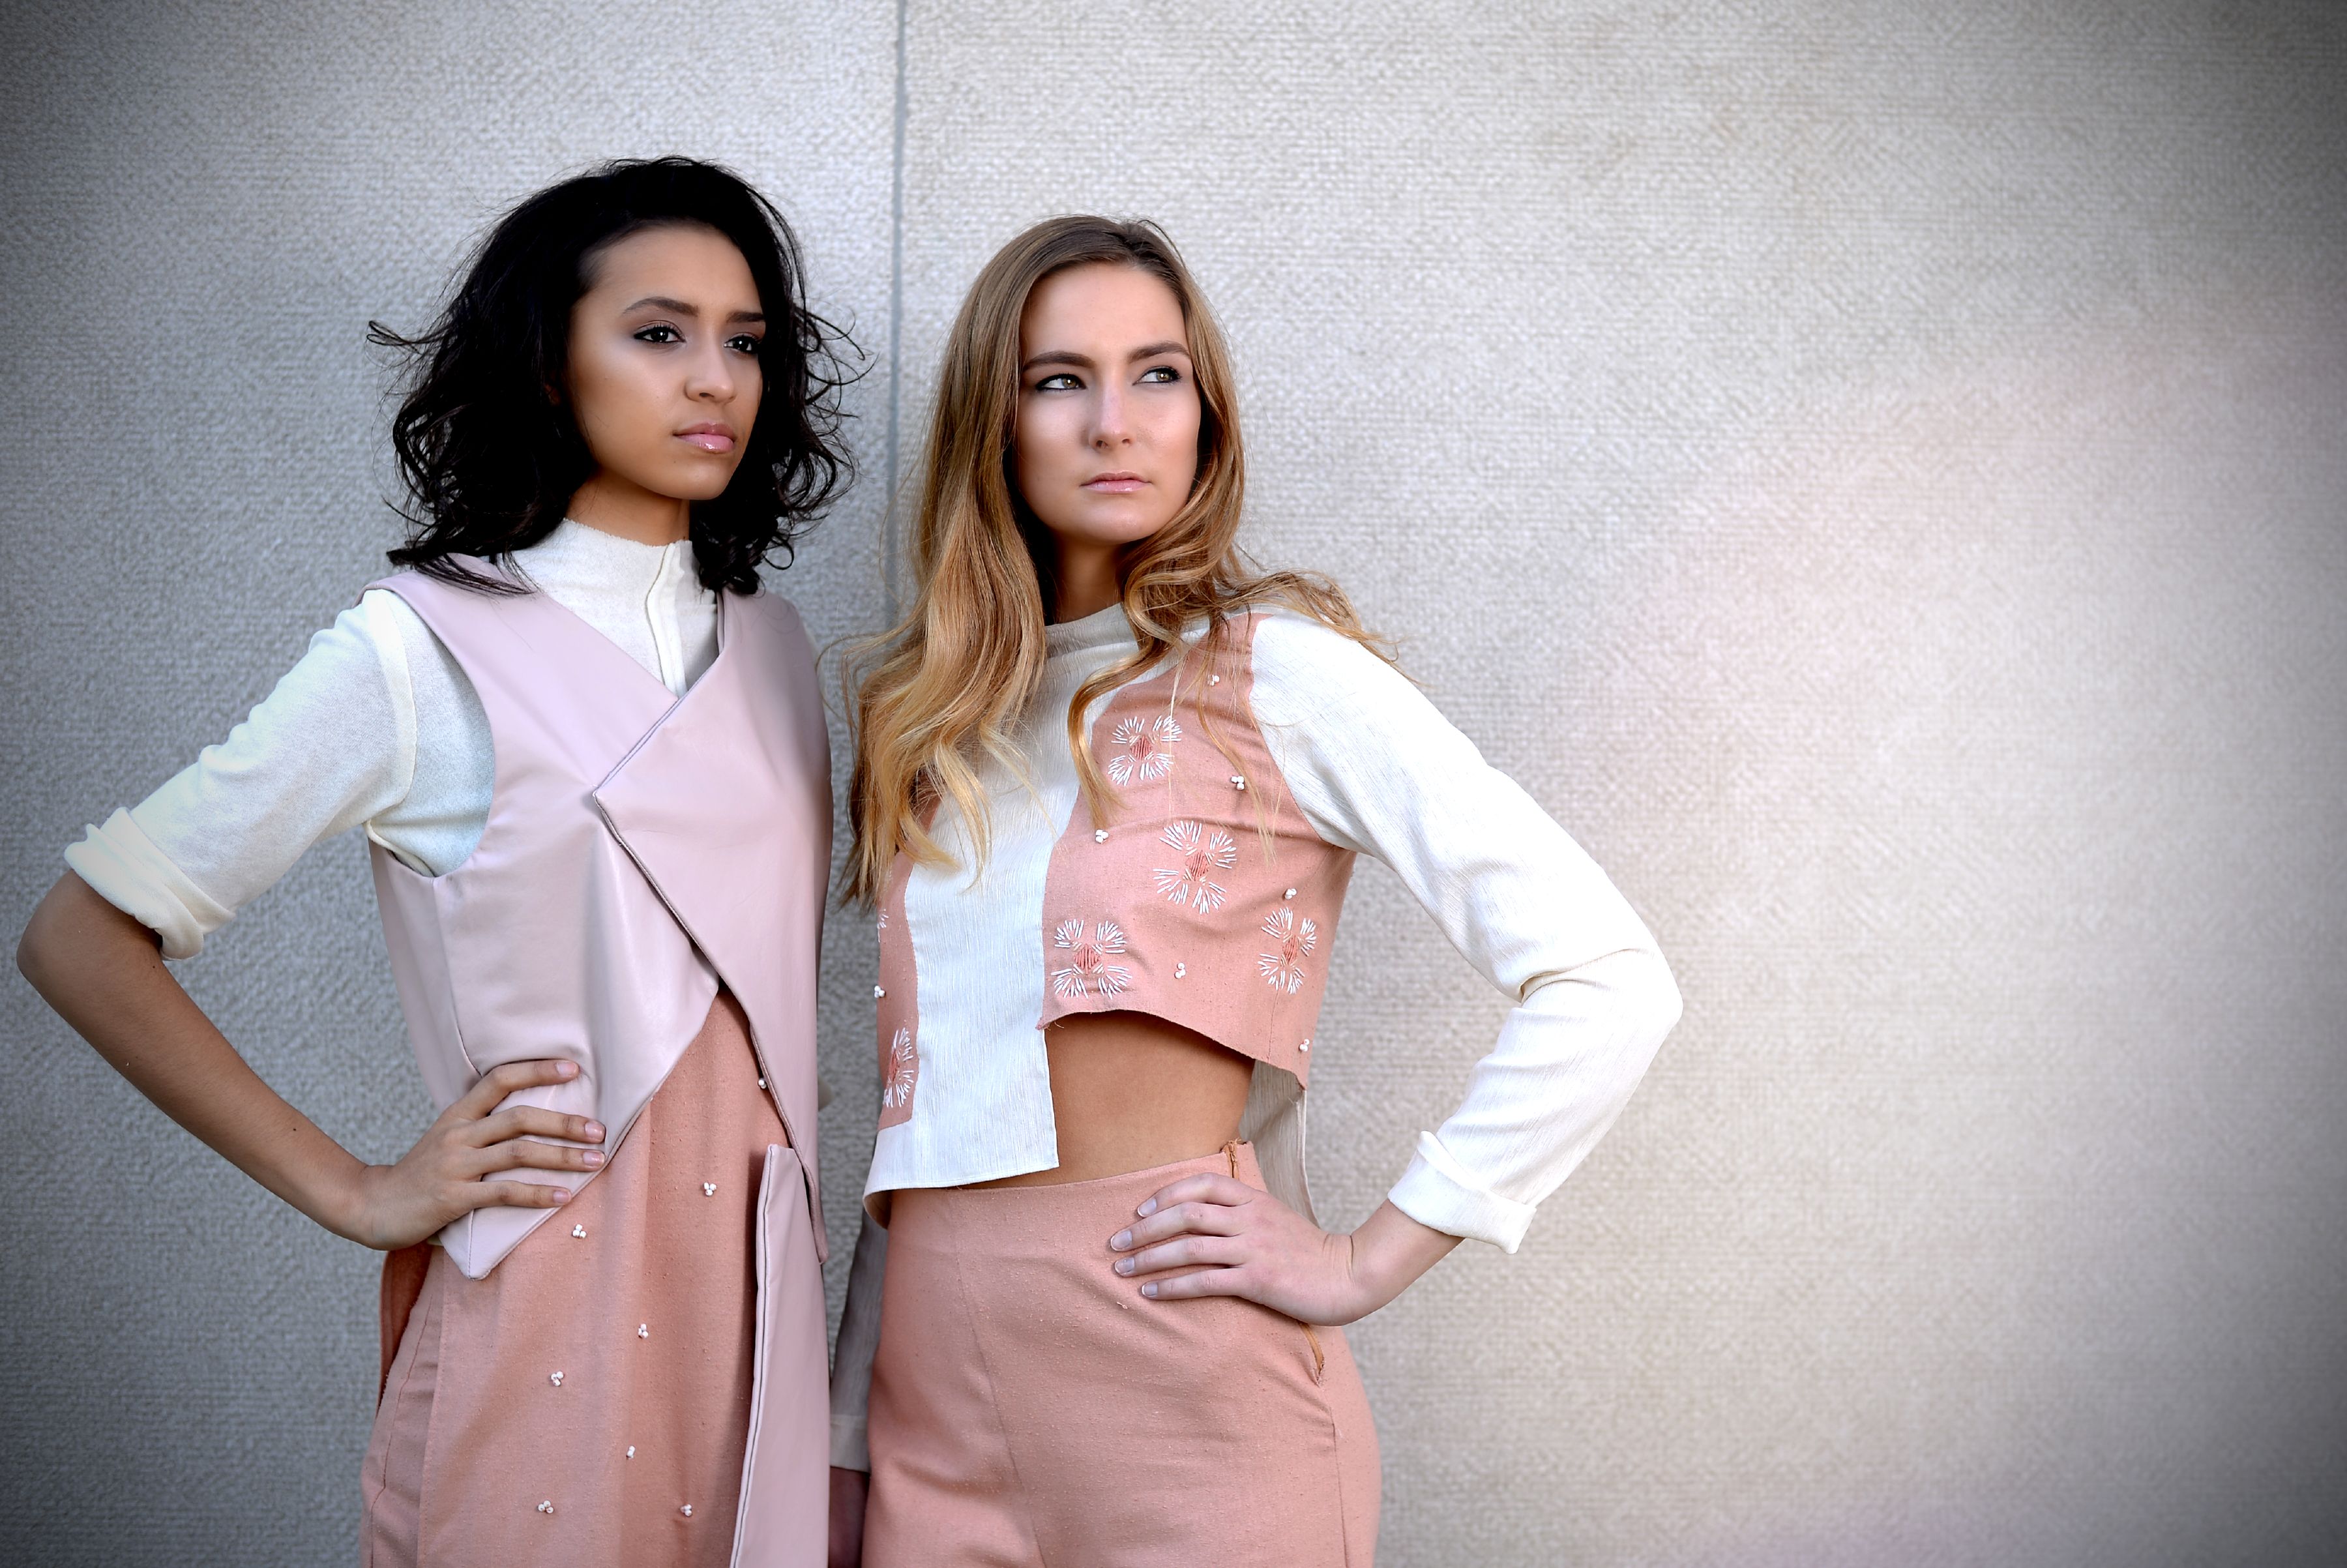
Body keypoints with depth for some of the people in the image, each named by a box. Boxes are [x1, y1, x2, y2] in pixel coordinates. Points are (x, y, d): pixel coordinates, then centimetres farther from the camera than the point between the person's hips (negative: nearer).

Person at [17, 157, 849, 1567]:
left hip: (760, 1284, 5)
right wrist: (354, 1192, -9)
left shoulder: (772, 645, 8)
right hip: (550, 1302, -5)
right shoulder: (428, 648, -8)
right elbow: (84, 938, -8)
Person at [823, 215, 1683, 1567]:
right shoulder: (930, 716, 9)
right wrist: (846, 1445, 11)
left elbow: (1612, 985, -15)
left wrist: (1368, 1260, -13)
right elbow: (917, 1116, 11)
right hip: (934, 1383, 5)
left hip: (1186, 1369, -5)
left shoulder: (1277, 670, -8)